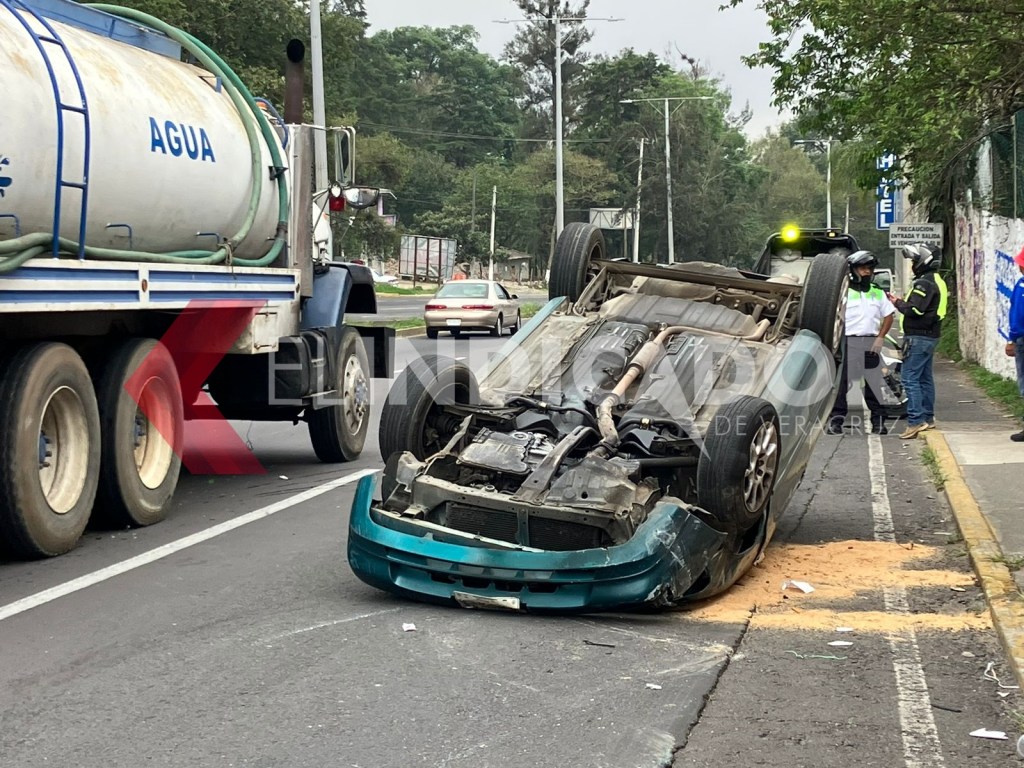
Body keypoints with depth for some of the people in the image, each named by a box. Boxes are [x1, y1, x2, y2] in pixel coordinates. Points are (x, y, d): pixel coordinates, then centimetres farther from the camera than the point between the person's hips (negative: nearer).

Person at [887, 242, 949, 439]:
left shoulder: (924, 283, -17)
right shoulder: (937, 281, 17)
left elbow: (915, 310, -23)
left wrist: (897, 303, -6)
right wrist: (901, 302, 9)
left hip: (919, 337, -11)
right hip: (930, 336, 11)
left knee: (910, 379, -11)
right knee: (925, 377, 16)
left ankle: (915, 421, -15)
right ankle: (928, 418, 22)